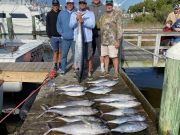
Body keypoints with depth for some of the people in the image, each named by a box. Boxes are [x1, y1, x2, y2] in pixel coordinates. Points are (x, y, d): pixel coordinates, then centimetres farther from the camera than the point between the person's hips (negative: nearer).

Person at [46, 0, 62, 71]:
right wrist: (49, 35, -4)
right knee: (55, 52, 6)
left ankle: (60, 64, 21)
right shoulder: (49, 14, 2)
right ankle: (55, 65, 15)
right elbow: (48, 25, 3)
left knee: (60, 51, 8)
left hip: (61, 36, 0)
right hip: (53, 37, 0)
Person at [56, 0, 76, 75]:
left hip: (74, 38, -1)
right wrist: (61, 33, -3)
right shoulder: (61, 13, 7)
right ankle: (62, 69, 17)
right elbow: (58, 24, 8)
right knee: (64, 54, 6)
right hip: (65, 38, 1)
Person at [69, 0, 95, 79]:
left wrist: (83, 21, -24)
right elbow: (71, 25, -3)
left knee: (89, 56, 3)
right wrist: (76, 19, -20)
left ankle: (89, 72, 15)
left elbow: (92, 25, -9)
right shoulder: (74, 14, 10)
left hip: (87, 39, -1)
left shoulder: (90, 13, 5)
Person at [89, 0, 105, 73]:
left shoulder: (104, 7, 6)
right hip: (90, 32, 1)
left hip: (100, 32, -1)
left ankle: (102, 66, 10)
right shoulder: (89, 7, 9)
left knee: (101, 49, 0)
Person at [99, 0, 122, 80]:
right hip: (104, 39, 6)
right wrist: (101, 39, 16)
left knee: (114, 56, -5)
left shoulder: (117, 14, -9)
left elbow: (119, 28, -13)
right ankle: (106, 71, 24)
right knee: (105, 55, 11)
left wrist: (118, 40, -19)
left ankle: (116, 73, 3)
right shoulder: (103, 15, 12)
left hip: (113, 39, -6)